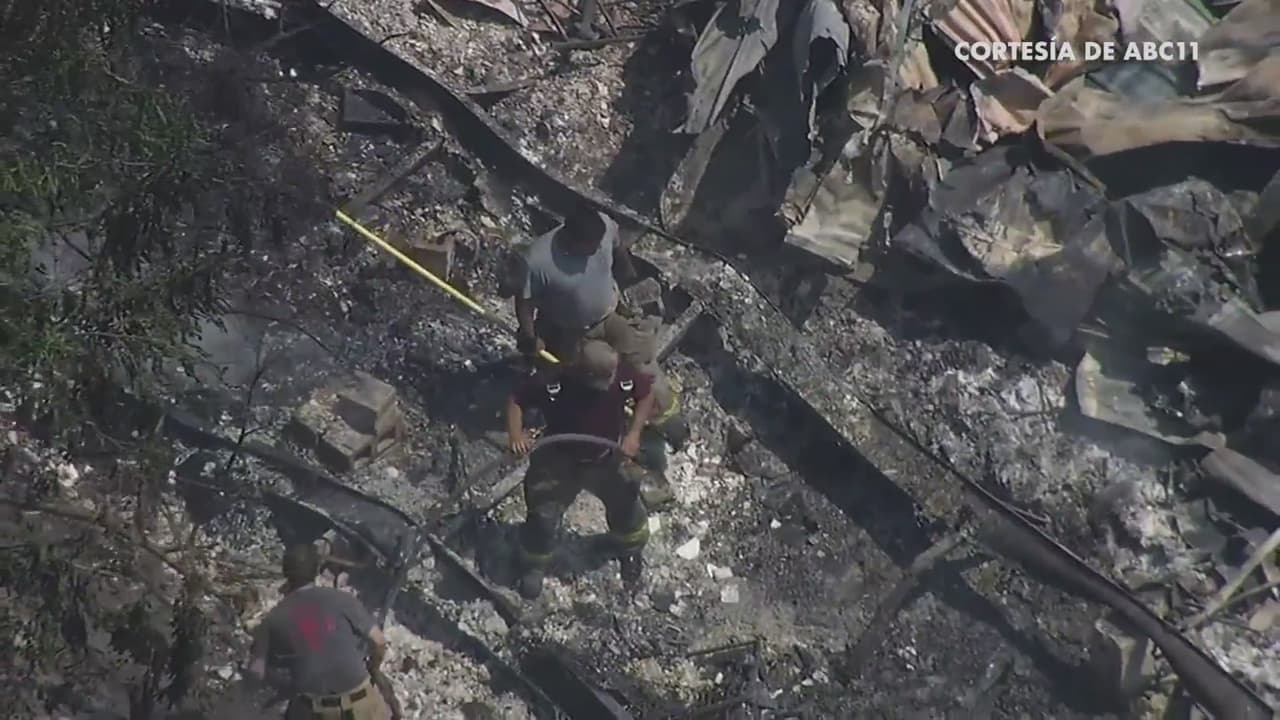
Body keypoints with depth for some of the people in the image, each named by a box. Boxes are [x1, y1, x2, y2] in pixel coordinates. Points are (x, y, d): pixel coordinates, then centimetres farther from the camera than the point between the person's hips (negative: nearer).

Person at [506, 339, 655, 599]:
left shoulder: (623, 375, -30)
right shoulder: (551, 382, -34)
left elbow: (647, 393, -8)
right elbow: (517, 400, -17)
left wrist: (633, 434, -17)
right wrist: (516, 434, -34)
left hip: (607, 459, 2)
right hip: (560, 462, -2)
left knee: (626, 506, 21)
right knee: (543, 517, 8)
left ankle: (630, 553, 56)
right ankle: (534, 566, 42)